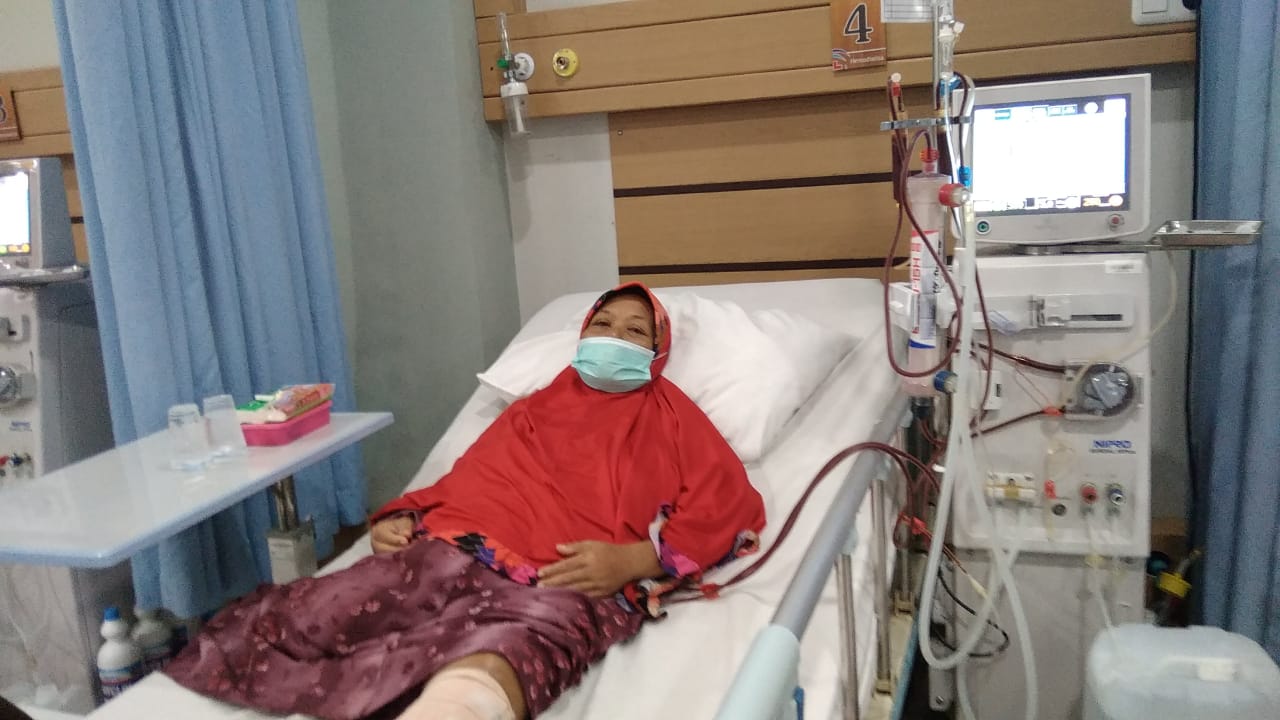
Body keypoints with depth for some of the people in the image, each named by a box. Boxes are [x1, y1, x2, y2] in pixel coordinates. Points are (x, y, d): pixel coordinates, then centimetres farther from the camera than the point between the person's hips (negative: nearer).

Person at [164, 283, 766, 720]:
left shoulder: (670, 414, 21)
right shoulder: (536, 405, 33)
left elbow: (732, 504, 8)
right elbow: (468, 479, 30)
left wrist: (634, 559, -8)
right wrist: (400, 518, 9)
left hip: (572, 585, -5)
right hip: (457, 551, 6)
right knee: (292, 620, -20)